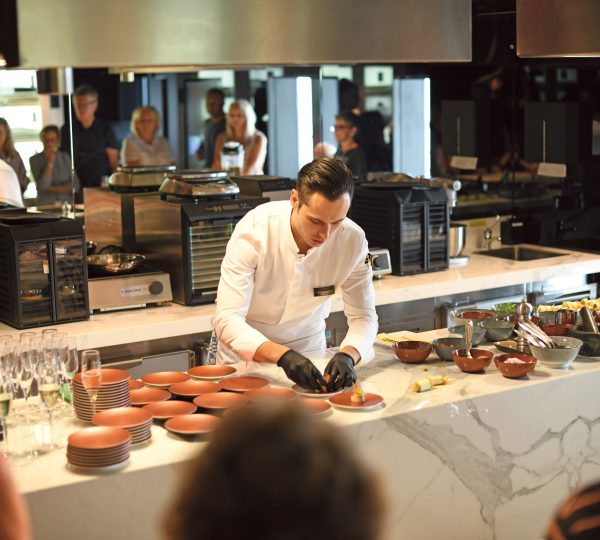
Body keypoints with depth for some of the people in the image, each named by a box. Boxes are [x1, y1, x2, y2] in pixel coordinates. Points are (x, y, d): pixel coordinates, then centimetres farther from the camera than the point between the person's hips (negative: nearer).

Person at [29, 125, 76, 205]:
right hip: (45, 206, -2)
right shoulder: (35, 160, 1)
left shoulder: (65, 157, 9)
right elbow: (42, 186, -10)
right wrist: (50, 163, -10)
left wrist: (52, 188, -7)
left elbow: (75, 186, 1)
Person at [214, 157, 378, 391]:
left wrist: (347, 355, -32)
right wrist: (282, 356, -46)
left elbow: (363, 316, -10)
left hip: (307, 347, 2)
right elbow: (227, 320, -30)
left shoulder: (353, 239, -18)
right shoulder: (253, 230, -27)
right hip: (246, 348, -2)